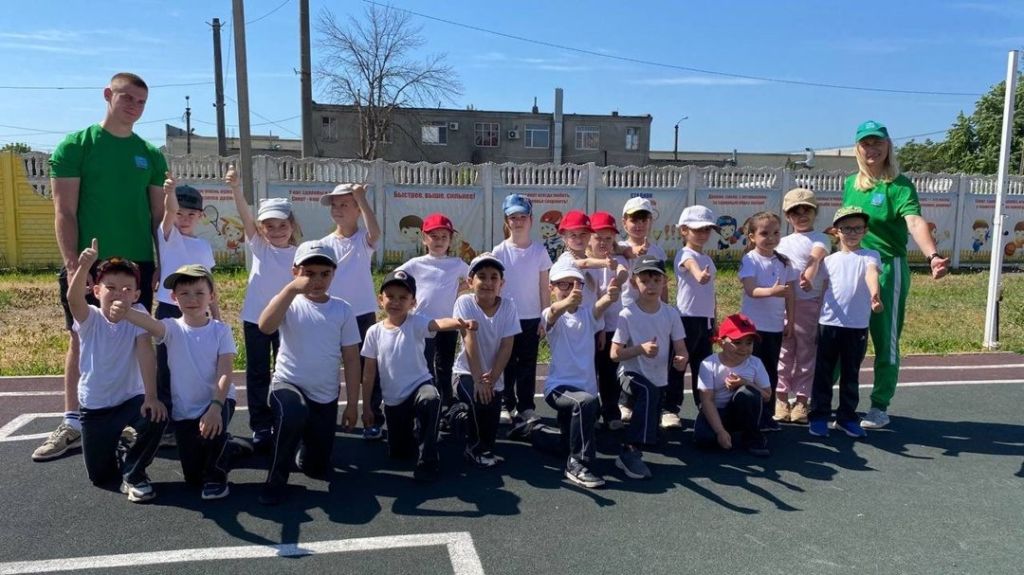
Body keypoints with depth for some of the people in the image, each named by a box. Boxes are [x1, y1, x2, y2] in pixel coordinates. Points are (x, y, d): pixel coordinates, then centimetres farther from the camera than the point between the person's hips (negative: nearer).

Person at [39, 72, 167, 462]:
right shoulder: (75, 145, 0)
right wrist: (73, 264, -12)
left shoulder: (151, 155, 9)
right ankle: (72, 424, 14)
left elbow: (159, 215, 11)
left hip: (137, 263, 2)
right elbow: (64, 212, -4)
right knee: (81, 340, 5)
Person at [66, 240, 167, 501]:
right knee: (99, 476, 3)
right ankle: (116, 453, 41)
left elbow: (146, 353, -23)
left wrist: (151, 396, -35)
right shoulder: (90, 318, -13)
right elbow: (73, 299, -35)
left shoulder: (137, 315, -13)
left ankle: (133, 472, -6)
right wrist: (83, 267, -55)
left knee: (156, 416, -33)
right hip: (94, 405, 1)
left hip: (131, 399, -1)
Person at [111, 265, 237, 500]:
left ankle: (216, 476, -7)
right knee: (192, 477, 3)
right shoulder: (172, 328, -7)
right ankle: (222, 450, 37)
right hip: (183, 410, 2)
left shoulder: (221, 330, -8)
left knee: (213, 426, -37)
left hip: (218, 400, -2)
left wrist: (216, 406, -32)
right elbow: (150, 323, -32)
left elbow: (224, 373, -16)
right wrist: (126, 313, -55)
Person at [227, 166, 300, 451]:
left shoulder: (299, 254, -3)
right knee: (257, 374, 7)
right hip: (255, 319, 0)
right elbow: (245, 216, -19)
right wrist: (236, 189, -34)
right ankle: (261, 427, 17)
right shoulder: (259, 246, -3)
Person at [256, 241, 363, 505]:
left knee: (319, 469, 5)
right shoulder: (290, 303, -7)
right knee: (294, 413, -39)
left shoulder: (343, 310, -2)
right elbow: (265, 327, -30)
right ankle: (276, 479, -14)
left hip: (326, 396, 3)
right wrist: (292, 288, -33)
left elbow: (351, 359, 1)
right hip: (288, 384, -3)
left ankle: (304, 451, 43)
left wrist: (352, 404, 0)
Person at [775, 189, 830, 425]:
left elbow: (816, 257, -14)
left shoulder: (820, 239, 5)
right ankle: (781, 398, 14)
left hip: (809, 302, -2)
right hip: (783, 302, 3)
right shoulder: (783, 243, 12)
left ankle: (801, 400, 11)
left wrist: (809, 275, -31)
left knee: (806, 352, 4)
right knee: (784, 351, 7)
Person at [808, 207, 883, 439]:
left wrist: (874, 294, -40)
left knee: (851, 374, 10)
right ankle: (819, 416, 15)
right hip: (829, 324, 1)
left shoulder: (870, 256, 0)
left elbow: (872, 274, -22)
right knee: (823, 372, 6)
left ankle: (847, 417, 21)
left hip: (858, 326, -1)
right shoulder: (830, 260, 7)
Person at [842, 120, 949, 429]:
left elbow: (915, 222, -26)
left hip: (888, 269, -5)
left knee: (885, 340, 4)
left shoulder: (899, 186, -10)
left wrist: (932, 256, -42)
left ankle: (880, 407, 17)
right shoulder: (850, 183, 7)